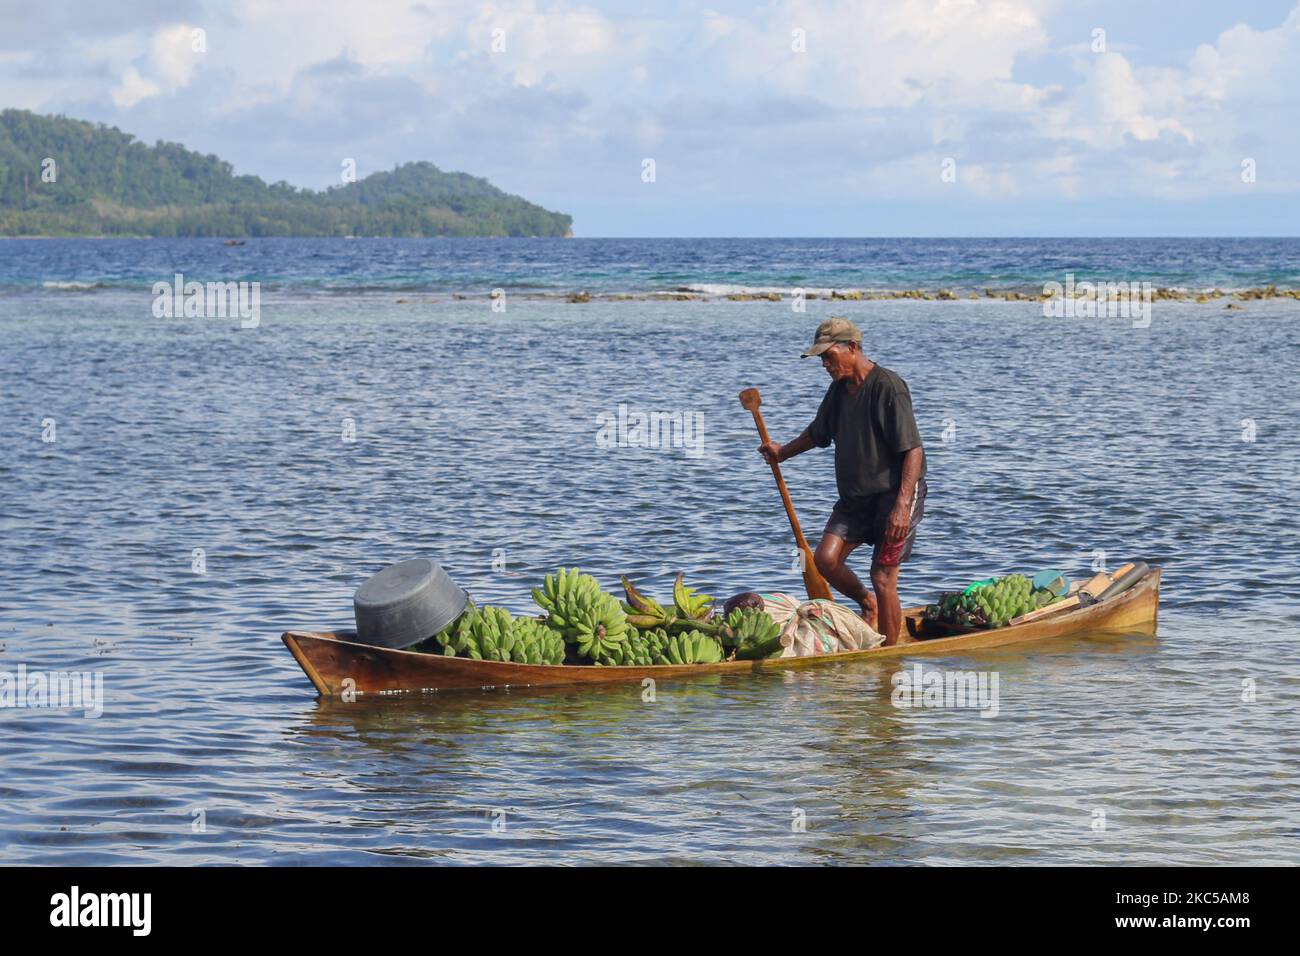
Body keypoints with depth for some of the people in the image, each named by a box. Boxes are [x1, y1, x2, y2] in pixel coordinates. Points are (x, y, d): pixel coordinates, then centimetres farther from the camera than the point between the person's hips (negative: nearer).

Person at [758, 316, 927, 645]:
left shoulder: (888, 387, -18)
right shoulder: (839, 388, 8)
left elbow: (913, 450, -21)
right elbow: (818, 433, 29)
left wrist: (902, 506, -27)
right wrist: (783, 452, 20)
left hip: (894, 494, -7)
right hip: (855, 495, 7)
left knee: (883, 578, -9)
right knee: (826, 559, -8)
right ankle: (867, 604, 19)